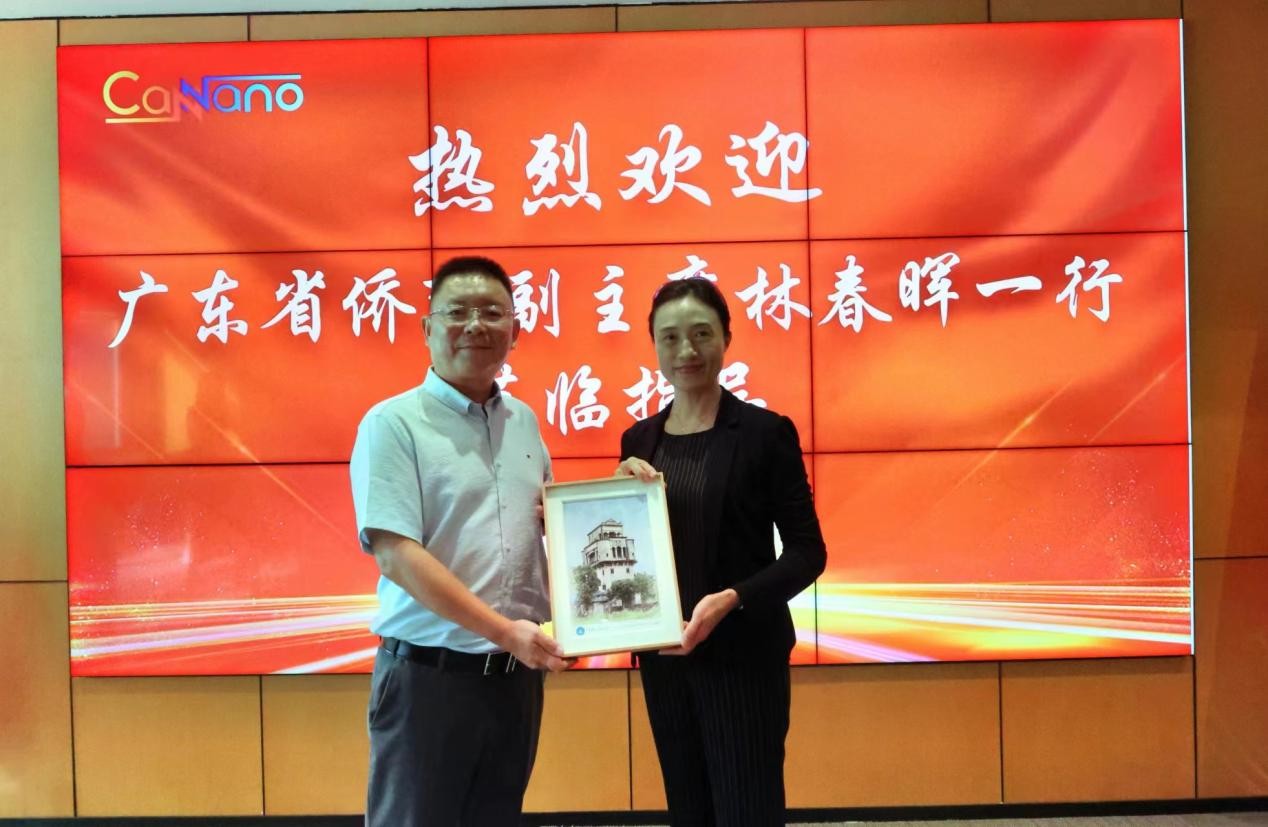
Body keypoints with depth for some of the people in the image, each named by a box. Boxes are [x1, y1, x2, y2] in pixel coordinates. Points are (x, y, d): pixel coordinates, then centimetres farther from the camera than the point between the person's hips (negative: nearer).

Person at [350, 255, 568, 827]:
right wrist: (502, 630, -21)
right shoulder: (393, 422, -9)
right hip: (430, 674, -6)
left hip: (517, 672, 6)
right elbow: (395, 552, -17)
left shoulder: (523, 420, 10)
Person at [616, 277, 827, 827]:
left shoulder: (765, 431, -7)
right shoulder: (639, 439, 7)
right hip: (663, 655, 5)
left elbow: (807, 551, -8)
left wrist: (732, 599, -22)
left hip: (743, 653, -5)